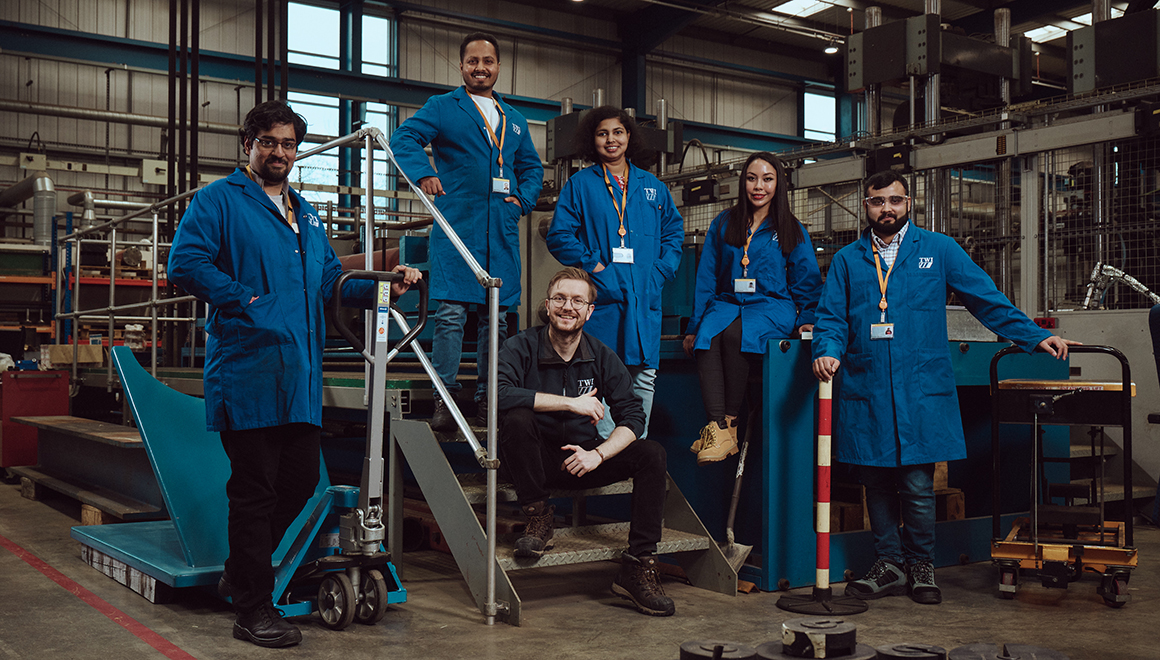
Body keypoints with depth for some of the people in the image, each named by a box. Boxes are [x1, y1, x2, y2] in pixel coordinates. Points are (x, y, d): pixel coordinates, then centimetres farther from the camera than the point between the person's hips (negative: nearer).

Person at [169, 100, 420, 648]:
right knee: (255, 489, -4)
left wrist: (380, 288, 8)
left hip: (301, 375, 8)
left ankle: (242, 575, 30)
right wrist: (244, 300, -15)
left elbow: (330, 281, 24)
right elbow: (185, 262, -11)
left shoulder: (304, 214, 24)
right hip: (249, 371, -7)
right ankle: (252, 608, 6)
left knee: (301, 481, 11)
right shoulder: (219, 200, 2)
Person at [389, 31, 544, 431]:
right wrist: (423, 173, -22)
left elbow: (532, 166, 26)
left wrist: (523, 198, 7)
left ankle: (487, 401, 14)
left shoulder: (514, 120, 21)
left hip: (502, 231, 5)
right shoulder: (443, 107, 7)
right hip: (456, 227, -4)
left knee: (495, 316, 6)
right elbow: (404, 139, -5)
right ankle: (445, 400, -5)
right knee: (451, 312, -10)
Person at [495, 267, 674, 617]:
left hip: (582, 457, 3)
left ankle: (638, 567, -18)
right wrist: (571, 403, -29)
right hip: (537, 461, -3)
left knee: (652, 454, -17)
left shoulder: (603, 357, 0)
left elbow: (633, 418, -4)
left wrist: (598, 454, -22)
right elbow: (499, 394, -30)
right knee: (516, 418, -33)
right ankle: (538, 519, -17)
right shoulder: (521, 347, -10)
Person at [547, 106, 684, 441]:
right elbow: (559, 235, 1)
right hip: (601, 296, -3)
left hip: (644, 297, 3)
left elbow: (674, 231, 20)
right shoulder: (580, 185, 7)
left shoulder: (652, 187, 17)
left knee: (645, 375, 3)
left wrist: (661, 270, 5)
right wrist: (591, 265, -10)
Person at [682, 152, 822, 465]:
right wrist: (694, 325, 7)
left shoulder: (792, 230, 12)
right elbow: (706, 278, 14)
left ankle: (730, 422, -31)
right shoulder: (723, 225, 16)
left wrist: (807, 319, -1)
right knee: (708, 337, -34)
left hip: (772, 307, -2)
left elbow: (806, 281, 14)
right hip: (727, 303, 2)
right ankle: (718, 428, -42)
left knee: (734, 333, -37)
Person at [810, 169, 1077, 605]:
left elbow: (986, 299, 7)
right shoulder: (847, 260, 13)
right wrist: (828, 351, -11)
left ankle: (921, 565, 18)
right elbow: (831, 318, 10)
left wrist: (1035, 336, -1)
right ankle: (890, 564, 21)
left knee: (918, 485, -1)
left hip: (922, 390, -2)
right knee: (876, 483, 7)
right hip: (865, 392, 2)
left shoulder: (938, 250, 8)